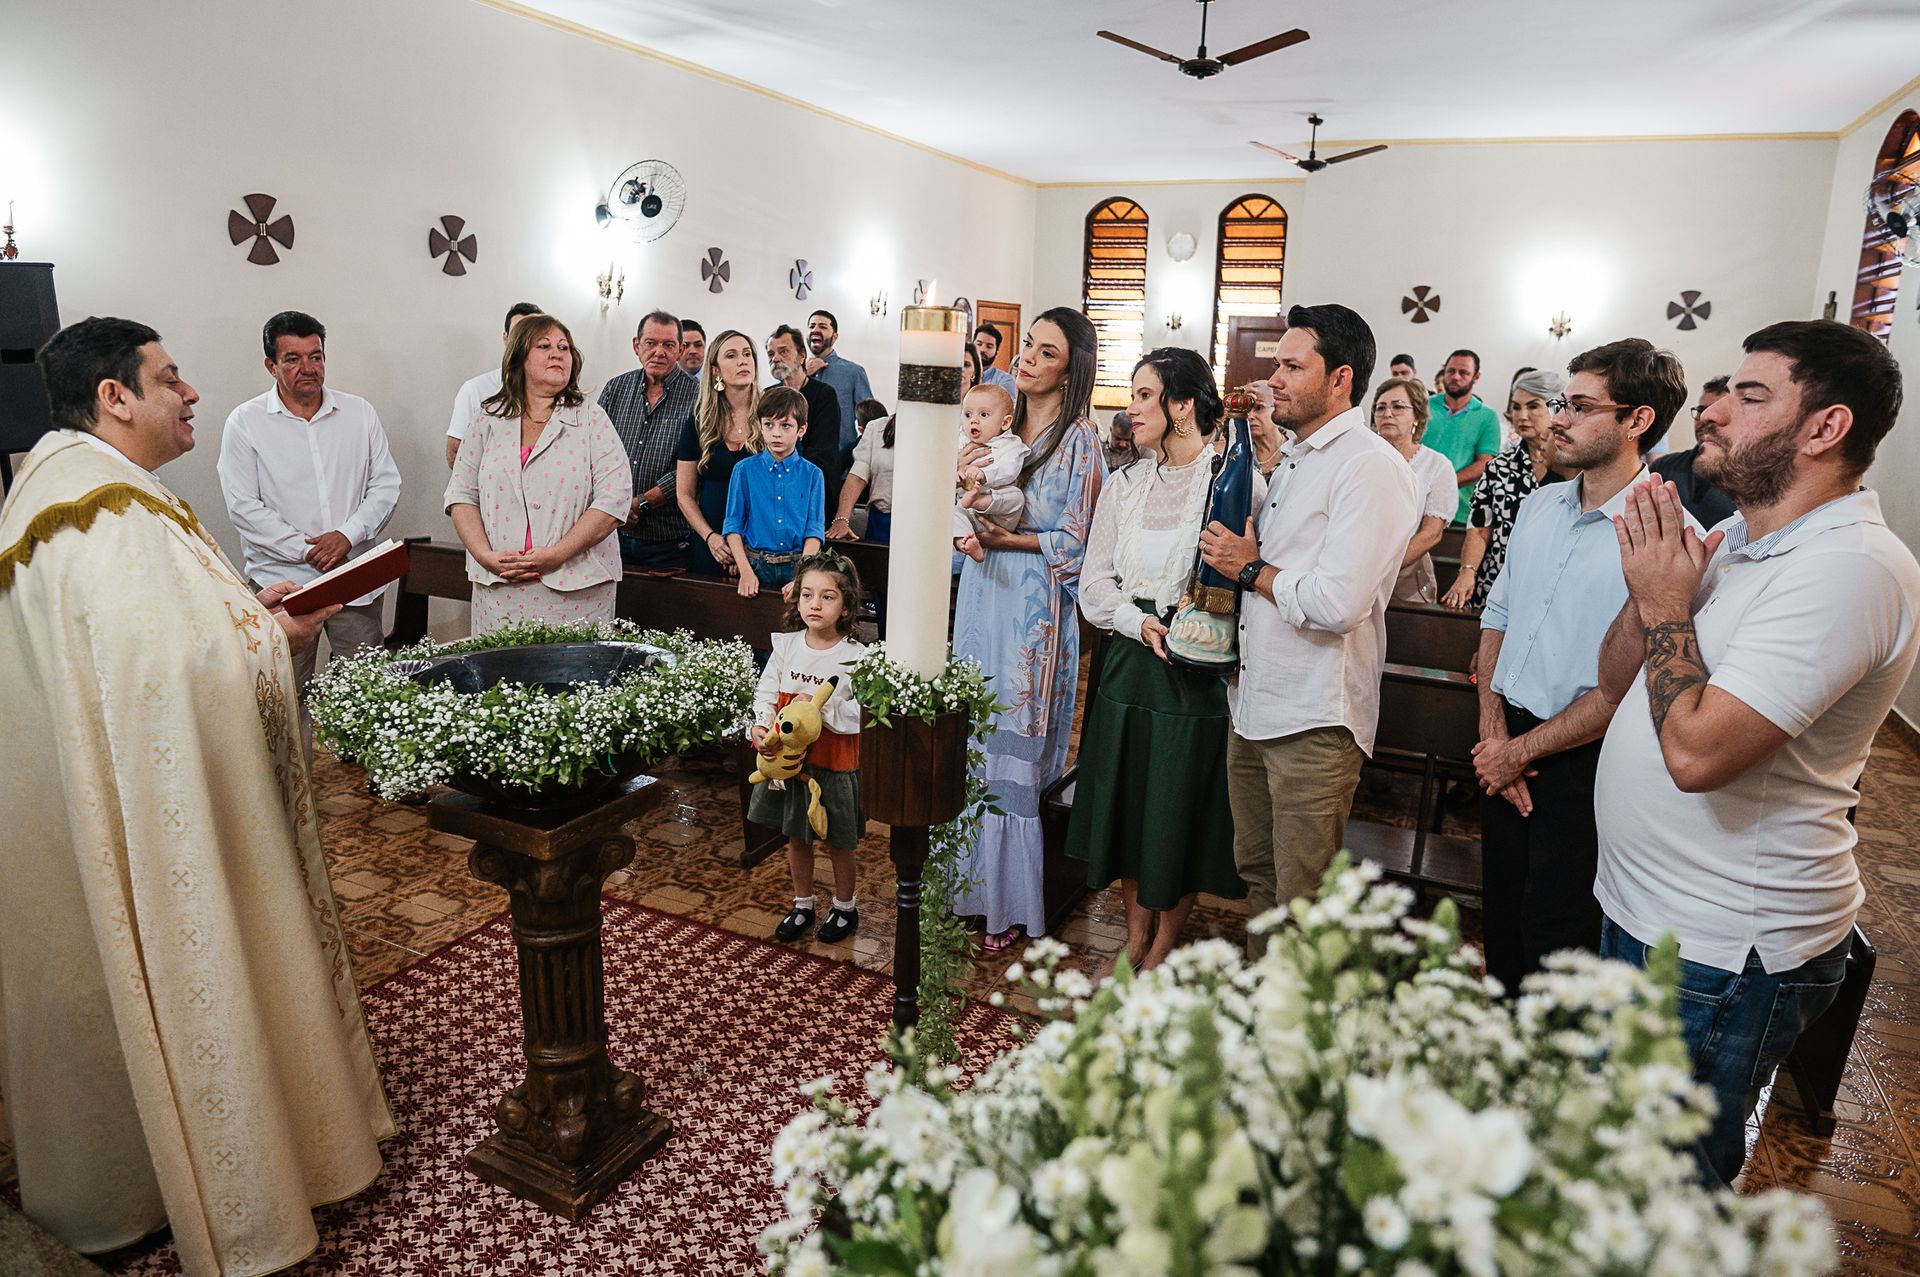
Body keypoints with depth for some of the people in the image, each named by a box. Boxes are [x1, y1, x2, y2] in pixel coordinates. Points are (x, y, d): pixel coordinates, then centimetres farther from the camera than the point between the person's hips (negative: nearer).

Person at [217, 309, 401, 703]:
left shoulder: (359, 413, 7)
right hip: (282, 582, -2)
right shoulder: (245, 422, 0)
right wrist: (306, 550, -12)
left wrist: (350, 534, -10)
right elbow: (243, 507, -4)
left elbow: (386, 485, 5)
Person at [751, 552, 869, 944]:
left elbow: (862, 715, -19)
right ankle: (802, 905, 40)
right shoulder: (785, 646, -3)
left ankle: (844, 907, 36)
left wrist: (819, 706, -29)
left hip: (834, 762, -4)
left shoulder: (856, 656, -16)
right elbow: (765, 693, -1)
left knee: (838, 842, 13)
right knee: (796, 837, 19)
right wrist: (761, 728, -18)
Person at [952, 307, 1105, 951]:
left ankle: (1011, 902, 15)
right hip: (981, 591, 6)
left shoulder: (1078, 438, -7)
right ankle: (970, 881, 26)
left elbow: (1072, 540, -8)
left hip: (1032, 603, -6)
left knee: (1012, 751, 0)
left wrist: (1005, 539, -15)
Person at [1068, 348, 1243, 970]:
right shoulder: (1124, 484, 9)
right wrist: (1138, 621, -9)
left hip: (1198, 668, -5)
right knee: (1126, 797, 12)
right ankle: (1135, 933, 32)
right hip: (1130, 659, 5)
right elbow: (1095, 582, 6)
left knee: (1181, 803, 5)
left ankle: (1165, 943, 27)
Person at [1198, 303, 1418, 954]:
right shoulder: (1293, 457, 16)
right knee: (1256, 871, 21)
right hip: (1252, 703, 9)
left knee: (1304, 899, 4)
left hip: (1314, 720, -9)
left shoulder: (1370, 467, -15)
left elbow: (1339, 603, -25)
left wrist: (1250, 569, -12)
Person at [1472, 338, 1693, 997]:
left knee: (1554, 933, 6)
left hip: (1581, 763, -6)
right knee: (1501, 909, 19)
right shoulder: (1541, 504, 7)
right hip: (1505, 744, 7)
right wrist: (1492, 731, 0)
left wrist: (1521, 751, -13)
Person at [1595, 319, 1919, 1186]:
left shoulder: (1848, 567, -22)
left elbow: (1696, 750, -31)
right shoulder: (1736, 540, 8)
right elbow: (1618, 683, 10)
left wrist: (1667, 603, -18)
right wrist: (1649, 588, -7)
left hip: (1717, 954, -9)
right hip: (1644, 908, 9)